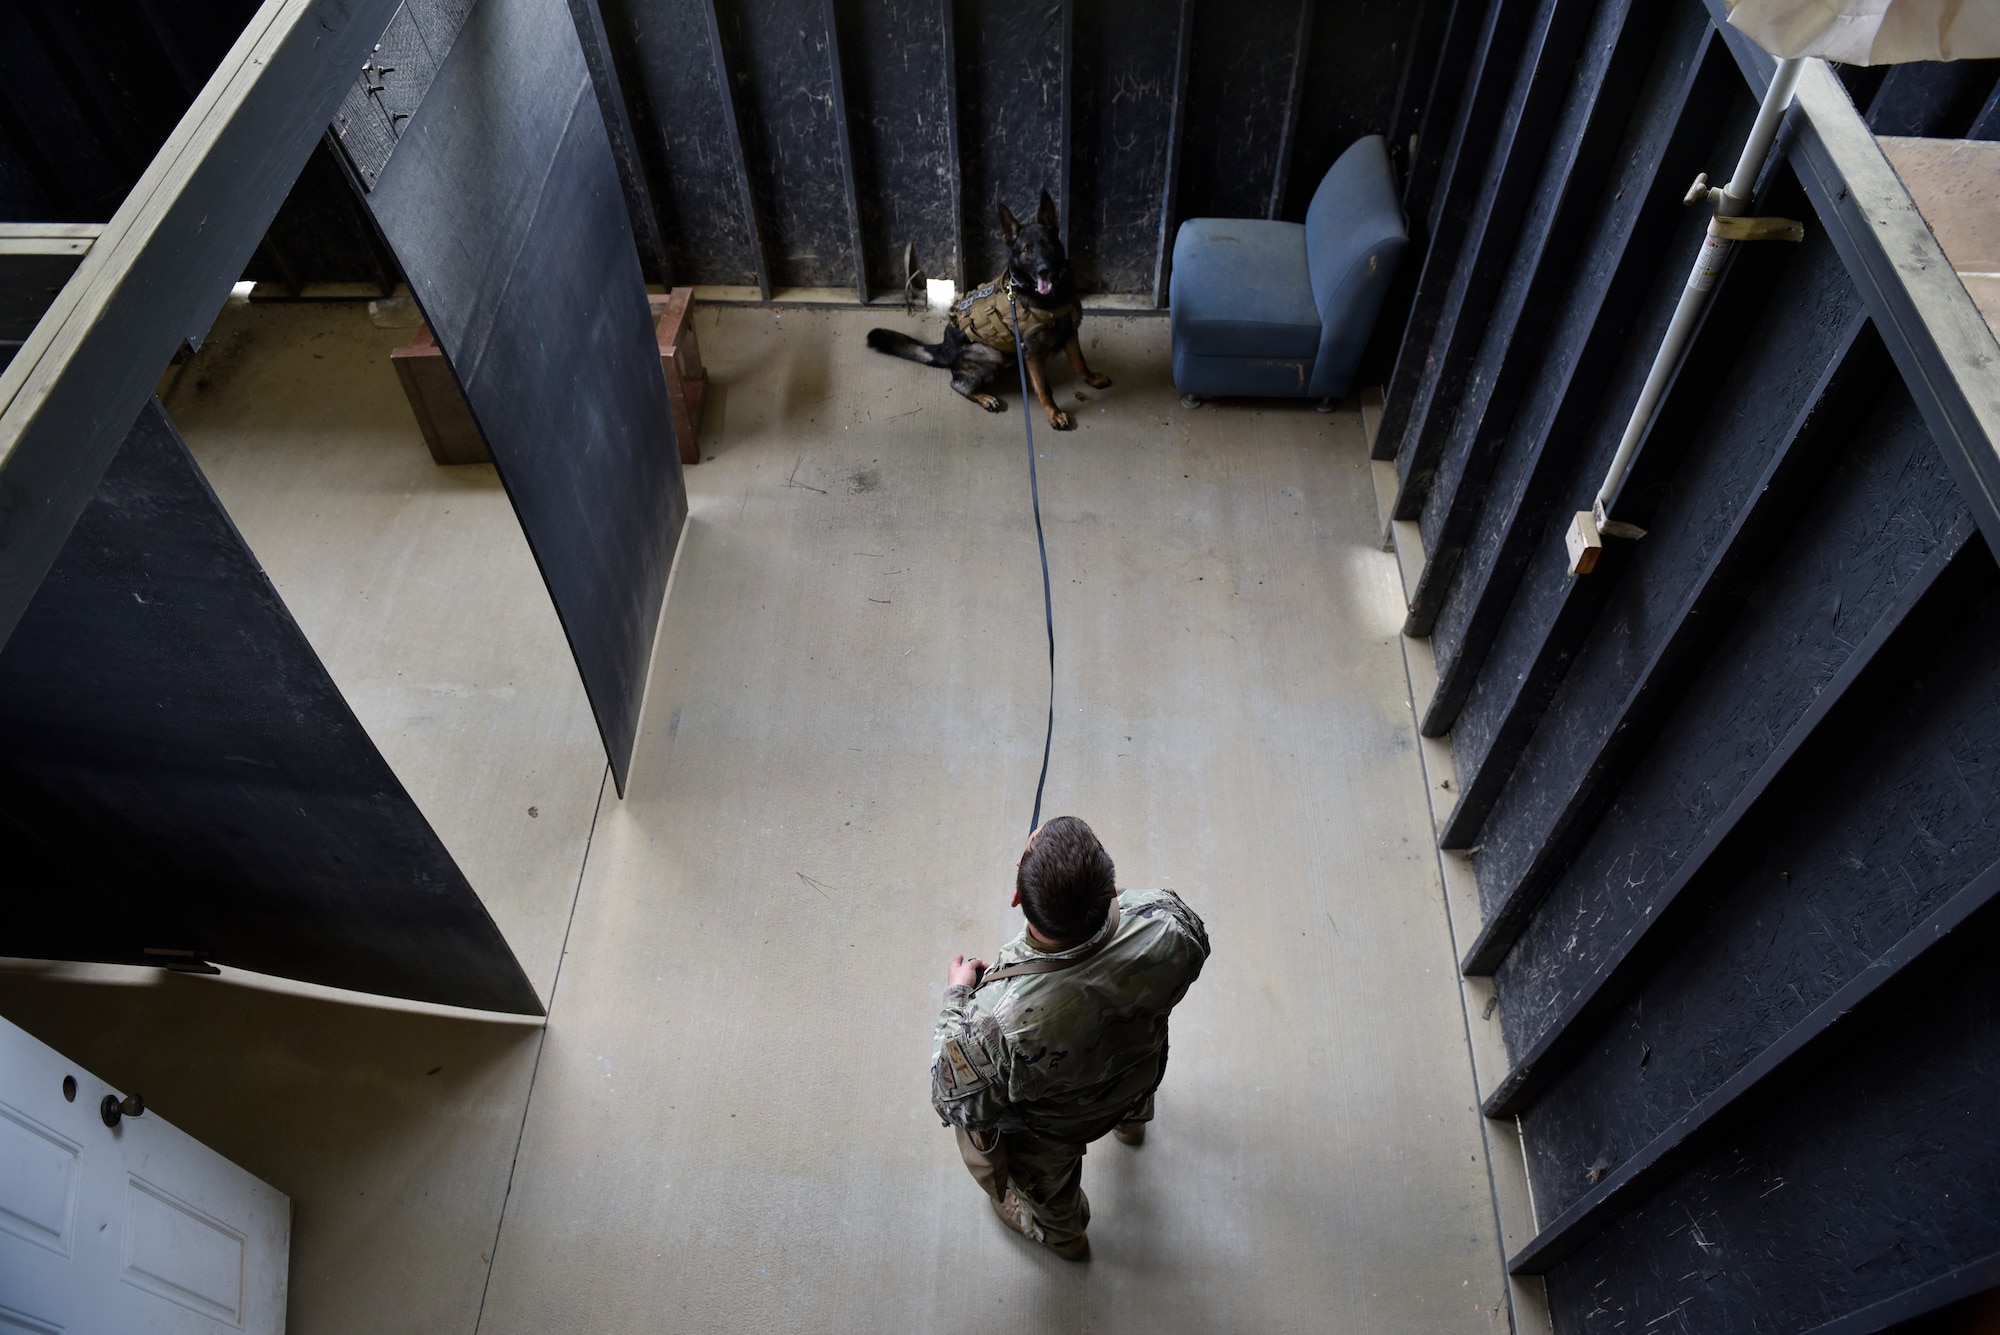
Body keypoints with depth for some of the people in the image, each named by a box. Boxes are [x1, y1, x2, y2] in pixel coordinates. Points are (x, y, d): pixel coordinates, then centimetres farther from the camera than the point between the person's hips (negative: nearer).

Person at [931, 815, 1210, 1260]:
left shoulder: (998, 1022, -48)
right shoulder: (1165, 923, -40)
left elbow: (961, 1104, -26)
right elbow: (1195, 946, -13)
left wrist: (956, 998, -14)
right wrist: (1110, 899, -3)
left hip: (1052, 1129, -3)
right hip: (1138, 1073, 3)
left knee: (1046, 1179, 34)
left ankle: (1060, 1233, 66)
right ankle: (1130, 1120, 75)